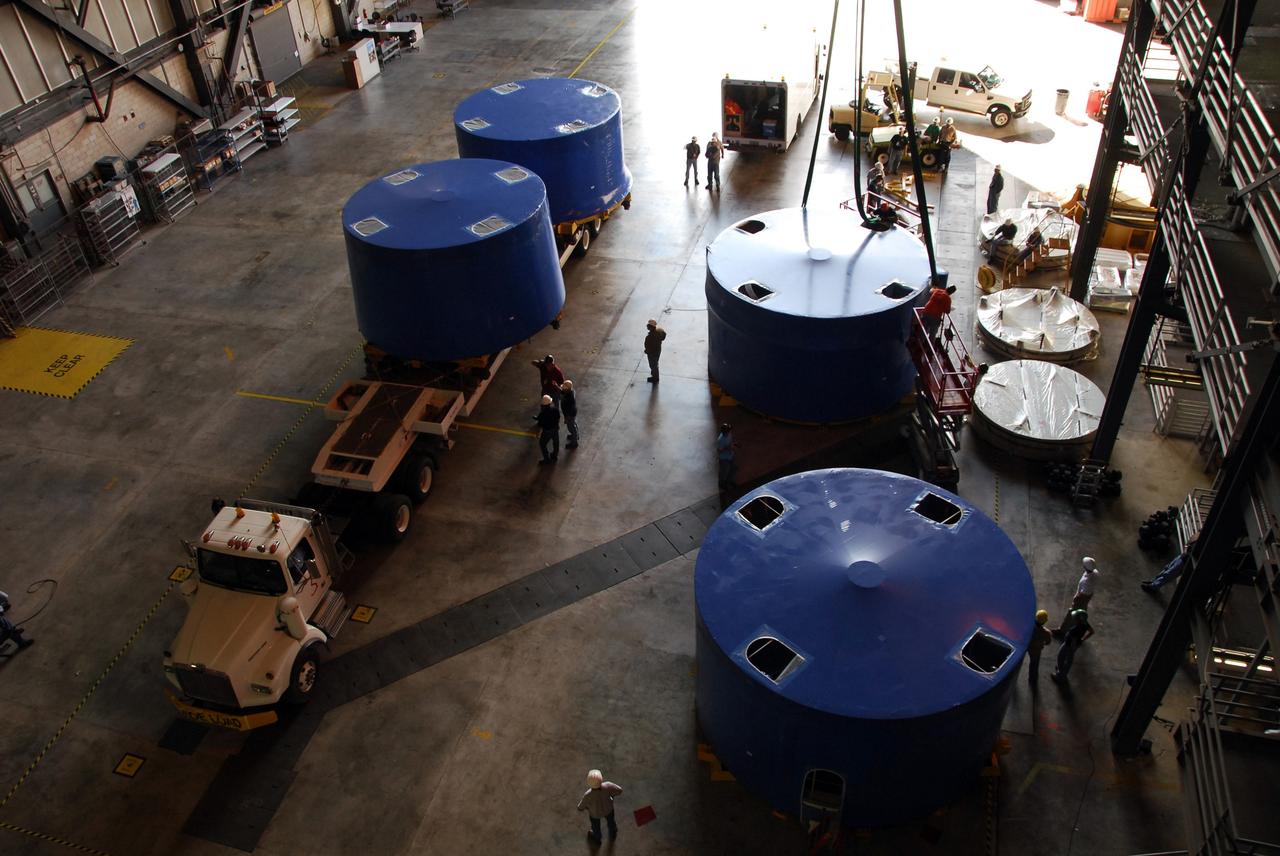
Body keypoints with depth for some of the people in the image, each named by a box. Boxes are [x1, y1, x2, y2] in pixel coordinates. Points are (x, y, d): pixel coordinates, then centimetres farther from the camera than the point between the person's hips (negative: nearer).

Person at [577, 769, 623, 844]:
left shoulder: (588, 796, -43)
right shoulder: (607, 786, -41)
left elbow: (580, 808, -24)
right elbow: (619, 791, -22)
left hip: (595, 813, -1)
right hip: (608, 809, 1)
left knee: (595, 826, 33)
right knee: (610, 821, 36)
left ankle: (597, 838, 64)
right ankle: (612, 835, 66)